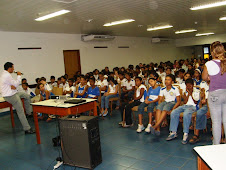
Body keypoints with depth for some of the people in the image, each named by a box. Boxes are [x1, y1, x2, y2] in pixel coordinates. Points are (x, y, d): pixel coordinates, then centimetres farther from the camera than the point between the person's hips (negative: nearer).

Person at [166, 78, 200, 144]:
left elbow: (196, 102, 1)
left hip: (192, 106, -5)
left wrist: (191, 94, -4)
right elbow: (185, 102, 11)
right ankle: (173, 132, -19)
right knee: (173, 113, -23)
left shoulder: (197, 91, 11)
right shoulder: (185, 92, 22)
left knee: (186, 114, -39)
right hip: (185, 106, 5)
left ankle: (185, 134, -34)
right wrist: (188, 94, 1)